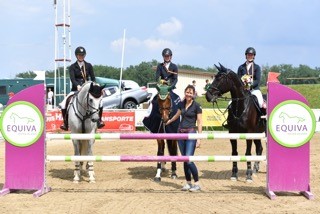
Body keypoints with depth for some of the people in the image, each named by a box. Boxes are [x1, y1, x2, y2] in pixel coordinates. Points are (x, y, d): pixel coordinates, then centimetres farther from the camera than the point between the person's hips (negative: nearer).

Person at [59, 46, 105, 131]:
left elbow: (93, 78, 4)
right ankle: (65, 123, -6)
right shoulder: (72, 67, 3)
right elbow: (72, 79, -11)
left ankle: (99, 120, -5)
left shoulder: (89, 66, 9)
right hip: (76, 90, -1)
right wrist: (77, 86, -31)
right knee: (64, 103, -20)